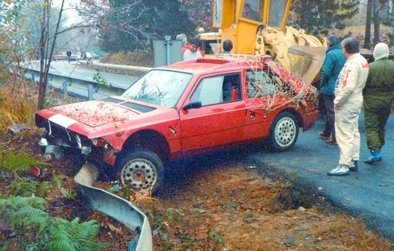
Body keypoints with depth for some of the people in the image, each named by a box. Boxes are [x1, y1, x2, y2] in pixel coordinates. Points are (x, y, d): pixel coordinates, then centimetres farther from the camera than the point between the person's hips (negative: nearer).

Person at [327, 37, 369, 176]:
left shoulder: (353, 63, -21)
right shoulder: (363, 61, 9)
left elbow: (348, 87, -28)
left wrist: (338, 101, -17)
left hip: (347, 103, -10)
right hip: (356, 101, 10)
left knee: (345, 135, -6)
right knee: (353, 132, 17)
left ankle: (344, 166, -2)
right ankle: (353, 161, 27)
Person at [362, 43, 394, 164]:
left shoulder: (370, 67, -14)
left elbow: (363, 85, -8)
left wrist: (362, 97, 7)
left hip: (372, 101, -4)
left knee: (371, 127, -2)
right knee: (381, 126, 17)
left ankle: (375, 151, -15)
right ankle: (378, 150, 25)